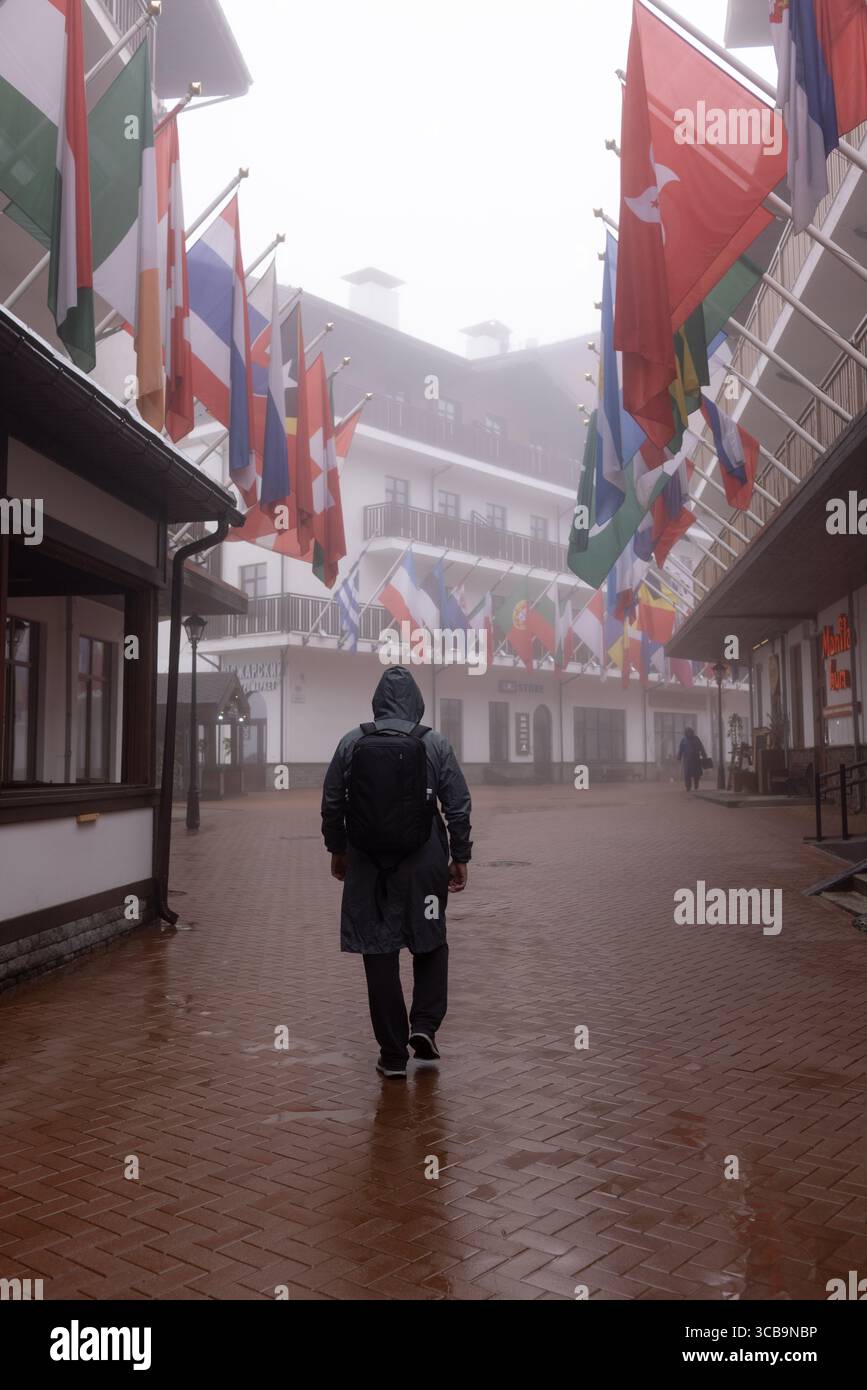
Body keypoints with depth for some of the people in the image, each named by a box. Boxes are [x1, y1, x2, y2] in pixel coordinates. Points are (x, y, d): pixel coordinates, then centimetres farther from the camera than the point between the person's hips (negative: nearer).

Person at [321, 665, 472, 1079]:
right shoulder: (436, 744, -3)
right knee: (430, 943, 20)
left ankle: (393, 1054, 10)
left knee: (379, 954, 7)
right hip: (423, 863, 0)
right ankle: (424, 1024, 7)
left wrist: (337, 850, 17)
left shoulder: (351, 743, 0)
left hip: (367, 864, 1)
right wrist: (460, 857, 6)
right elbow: (459, 806, -3)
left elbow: (331, 804, 5)